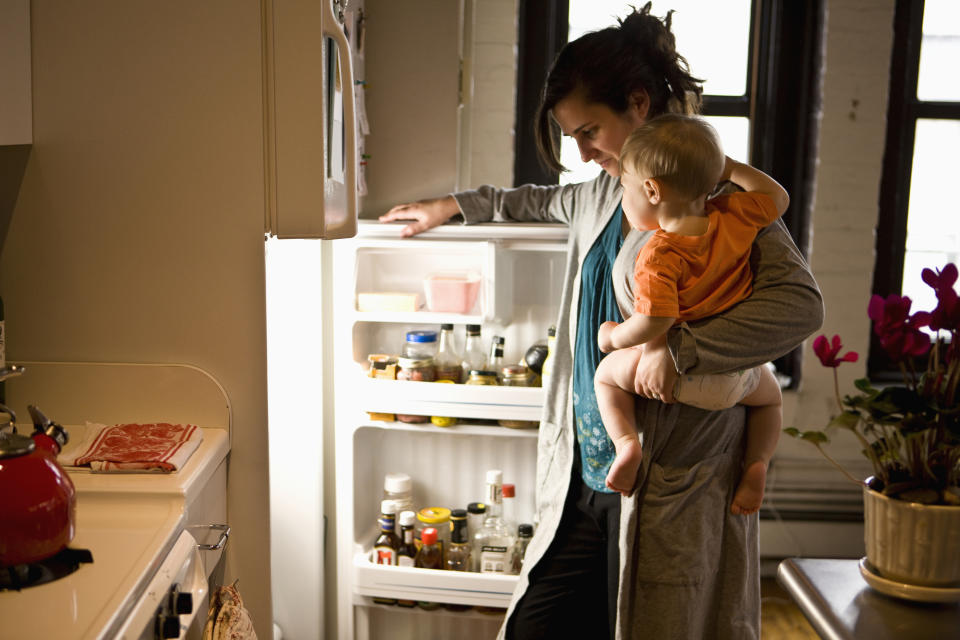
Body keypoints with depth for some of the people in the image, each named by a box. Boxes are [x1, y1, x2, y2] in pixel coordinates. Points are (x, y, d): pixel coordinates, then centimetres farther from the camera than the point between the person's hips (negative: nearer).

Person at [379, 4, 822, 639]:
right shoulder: (604, 193, 14)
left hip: (671, 488, -7)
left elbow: (799, 302, -22)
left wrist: (678, 348, -27)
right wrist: (454, 204, 35)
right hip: (587, 475, 7)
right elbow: (541, 201, 37)